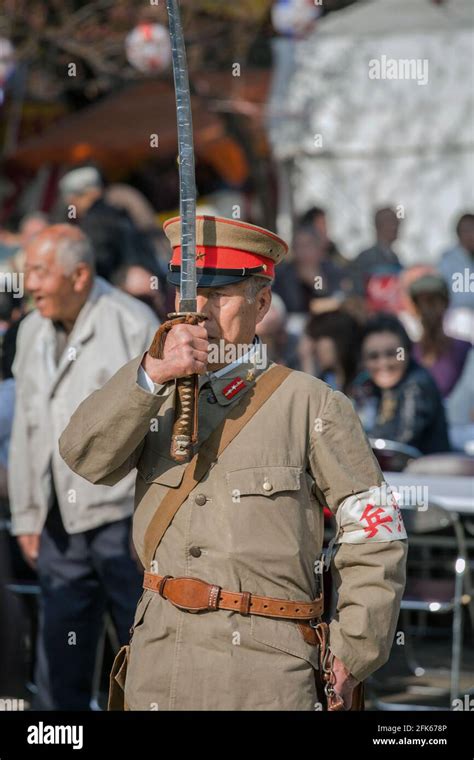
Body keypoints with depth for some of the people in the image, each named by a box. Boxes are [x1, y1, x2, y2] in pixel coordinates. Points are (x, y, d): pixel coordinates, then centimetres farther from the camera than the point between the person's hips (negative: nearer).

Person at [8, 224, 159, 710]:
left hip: (125, 519, -6)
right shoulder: (31, 332, 13)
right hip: (60, 527, 6)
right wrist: (26, 516, 16)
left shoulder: (132, 324, -6)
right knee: (58, 671, 7)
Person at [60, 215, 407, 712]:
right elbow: (88, 458, -7)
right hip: (157, 673, 4)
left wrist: (351, 658, -2)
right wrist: (153, 373, -20)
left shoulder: (311, 405, 1)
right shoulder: (157, 401, 12)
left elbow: (375, 536, 1)